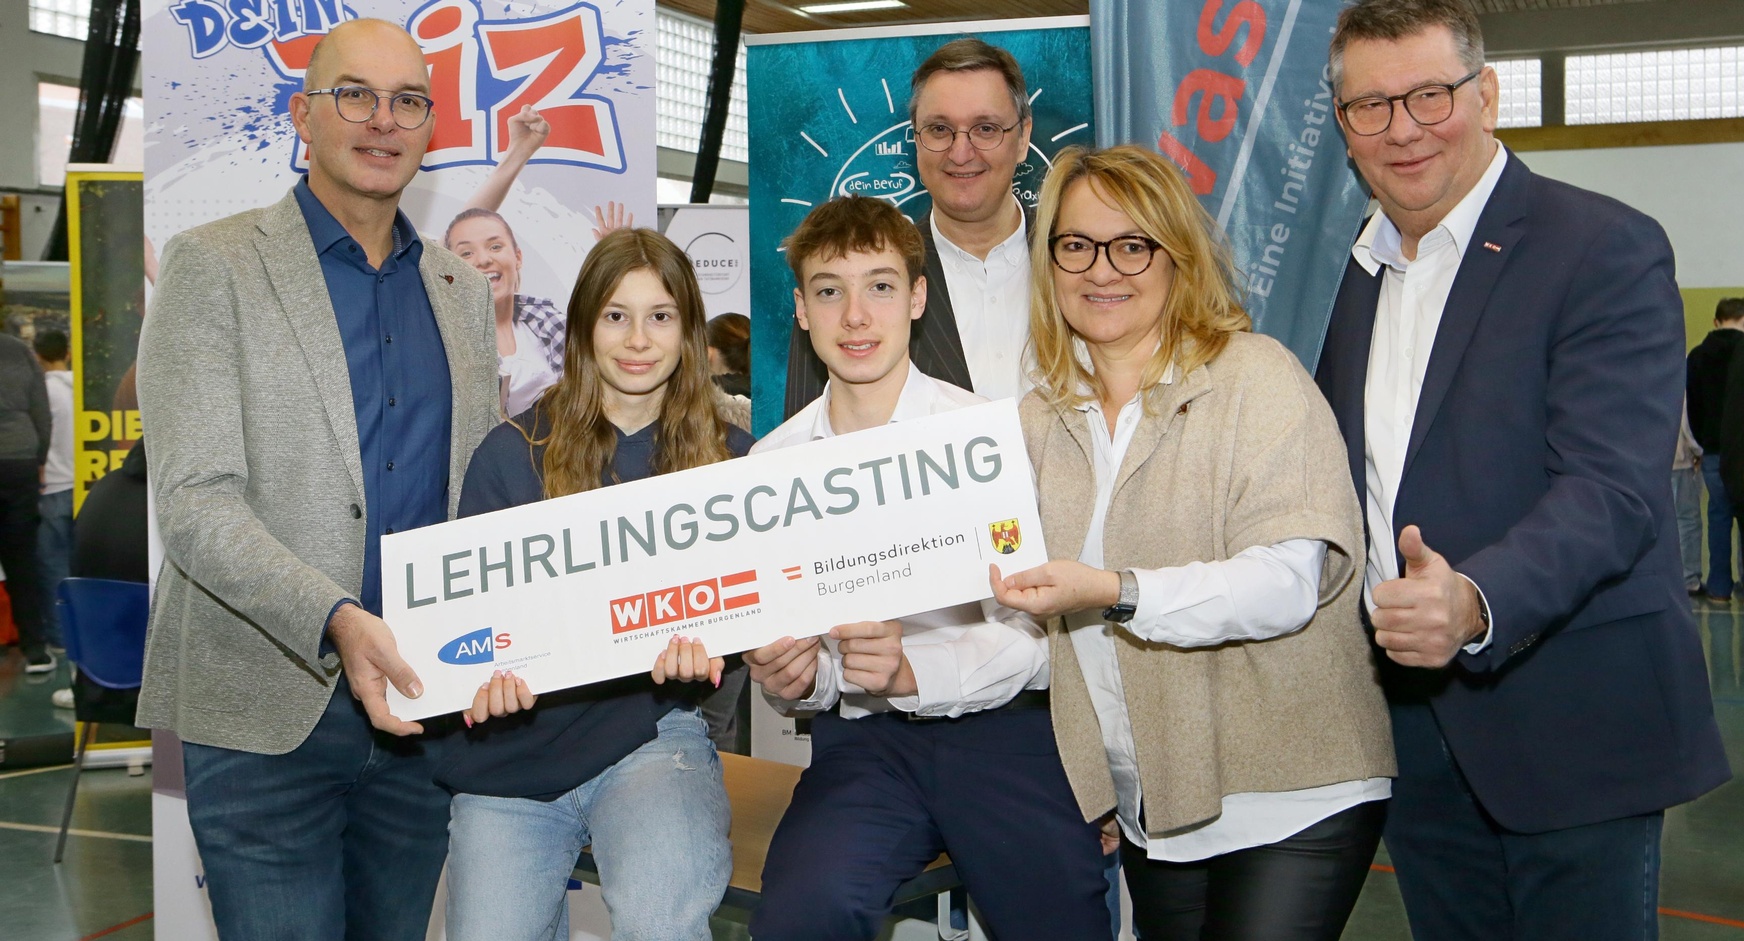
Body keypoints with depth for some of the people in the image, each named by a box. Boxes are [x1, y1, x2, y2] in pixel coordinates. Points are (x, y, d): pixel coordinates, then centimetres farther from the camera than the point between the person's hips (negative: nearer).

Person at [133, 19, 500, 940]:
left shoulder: (461, 288, 13)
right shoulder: (212, 265, -3)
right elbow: (195, 504, -12)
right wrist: (337, 623, -26)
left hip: (421, 705, 5)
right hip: (268, 710, -4)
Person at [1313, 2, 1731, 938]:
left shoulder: (1607, 250, -10)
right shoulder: (1349, 272, 11)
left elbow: (1613, 487, -21)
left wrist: (1477, 602, -37)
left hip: (1567, 733, -5)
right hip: (1412, 733, 6)